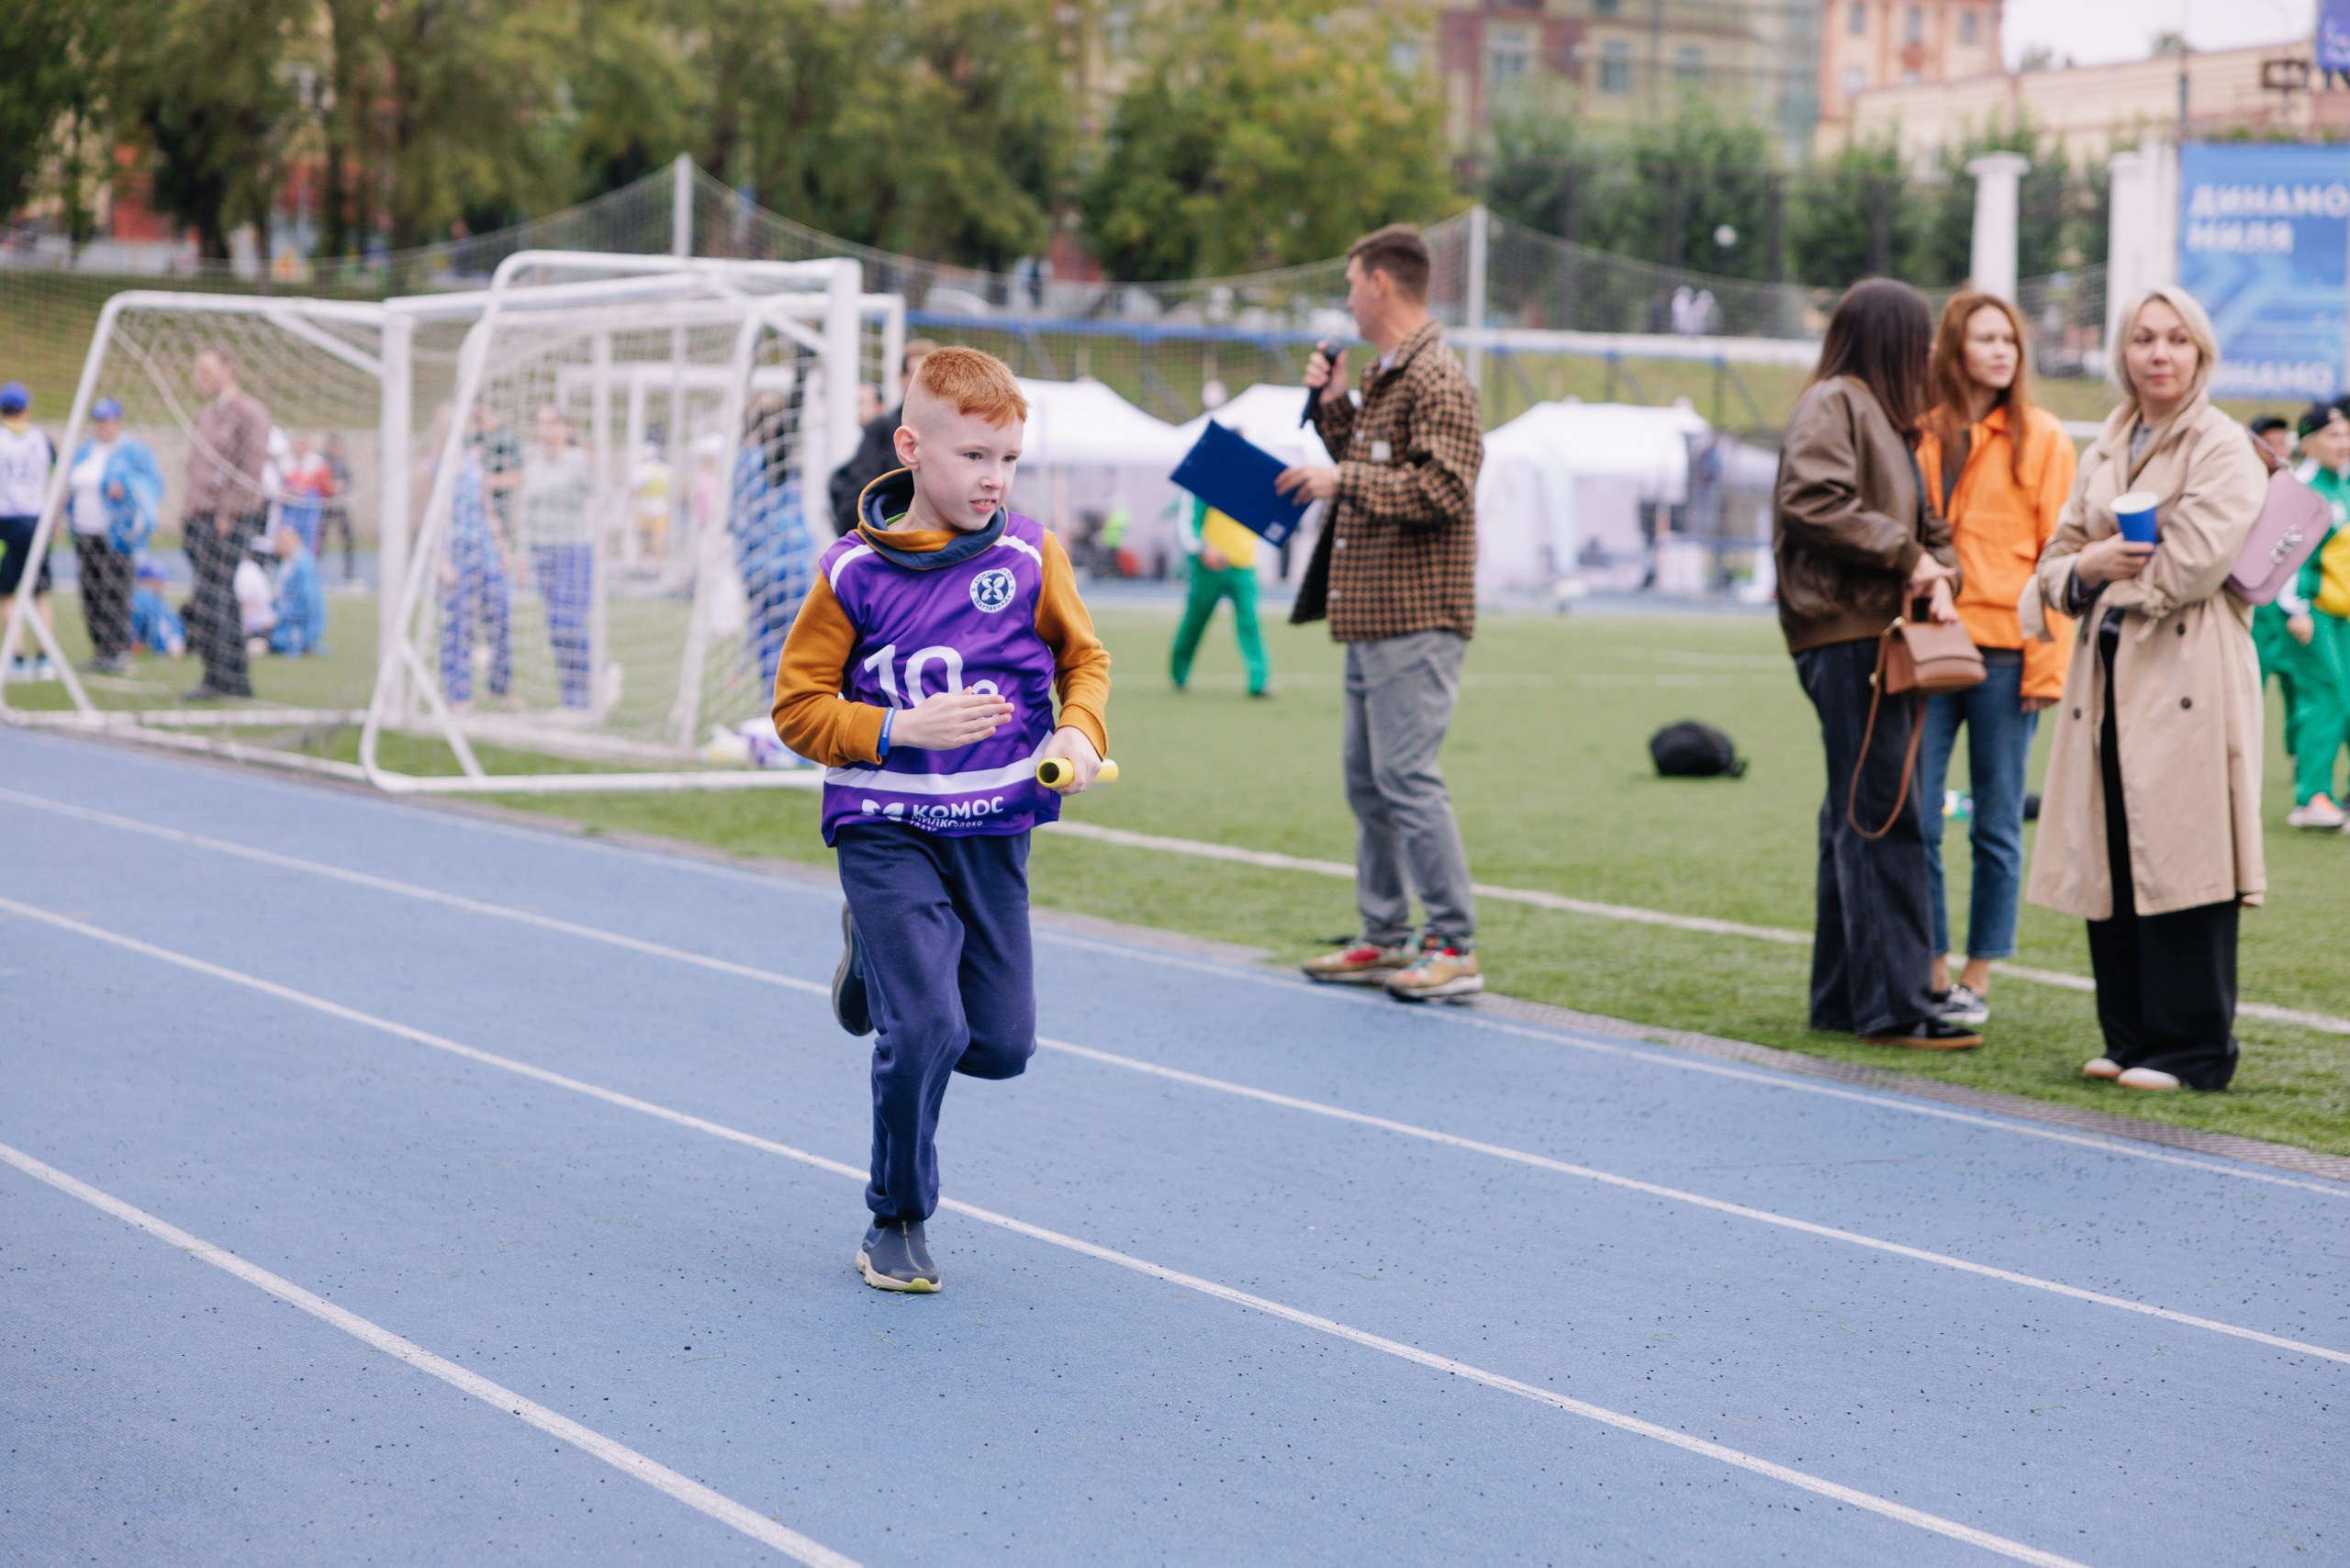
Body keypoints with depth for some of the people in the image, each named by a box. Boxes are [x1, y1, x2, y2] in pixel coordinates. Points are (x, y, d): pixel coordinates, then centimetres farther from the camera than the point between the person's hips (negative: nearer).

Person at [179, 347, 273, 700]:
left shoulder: (250, 414, -7)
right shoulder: (206, 415, 19)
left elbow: (251, 471, -14)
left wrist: (227, 515, -18)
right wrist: (188, 511, 12)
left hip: (231, 520, -8)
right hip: (198, 519, 8)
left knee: (212, 599, -12)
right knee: (223, 601, 9)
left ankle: (217, 679, -10)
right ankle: (238, 678, 13)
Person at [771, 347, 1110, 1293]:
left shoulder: (1031, 557, -3)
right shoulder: (854, 572, -9)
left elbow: (1084, 657, 12)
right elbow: (798, 706, -3)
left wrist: (1079, 730, -8)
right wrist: (902, 731, -17)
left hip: (994, 830, 3)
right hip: (886, 831, -3)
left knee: (1001, 1046, 6)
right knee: (927, 1030, -15)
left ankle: (880, 964, 37)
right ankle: (897, 1222, 7)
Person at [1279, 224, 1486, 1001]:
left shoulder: (1436, 380, -13)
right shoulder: (1385, 375, 18)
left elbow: (1440, 492, -22)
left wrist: (1340, 480, -17)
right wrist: (1332, 405, 14)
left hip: (1415, 618, -10)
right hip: (1373, 617, 10)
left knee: (1406, 776, -11)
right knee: (1367, 779, 13)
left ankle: (1454, 947, -7)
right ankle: (1385, 938, 21)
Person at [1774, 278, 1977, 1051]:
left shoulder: (1880, 415, 24)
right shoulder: (1831, 406, -6)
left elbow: (1923, 520, 23)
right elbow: (1813, 502, -21)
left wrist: (1938, 573, 2)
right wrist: (1906, 555, -14)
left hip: (1877, 637, 10)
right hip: (1844, 635, -10)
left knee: (1858, 820, 12)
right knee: (1881, 819, -11)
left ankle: (1842, 998, 17)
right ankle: (1894, 1003, -12)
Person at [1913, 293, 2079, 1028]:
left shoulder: (2042, 440, 3)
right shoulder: (1918, 434, 10)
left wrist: (2048, 664, -8)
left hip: (2003, 655, -2)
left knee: (1996, 827, 3)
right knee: (1915, 821, 0)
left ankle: (1977, 981, 11)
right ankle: (1931, 972, 10)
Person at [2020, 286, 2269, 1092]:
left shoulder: (2224, 449, -3)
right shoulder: (2104, 449, 19)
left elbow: (2196, 559, -14)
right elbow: (2060, 554, 19)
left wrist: (2112, 569, -1)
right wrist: (2086, 569, -4)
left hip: (2189, 673, -7)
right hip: (2108, 671, 7)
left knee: (2180, 859, -7)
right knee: (2111, 864, 6)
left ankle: (2193, 1048, -1)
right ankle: (2128, 1036, 16)